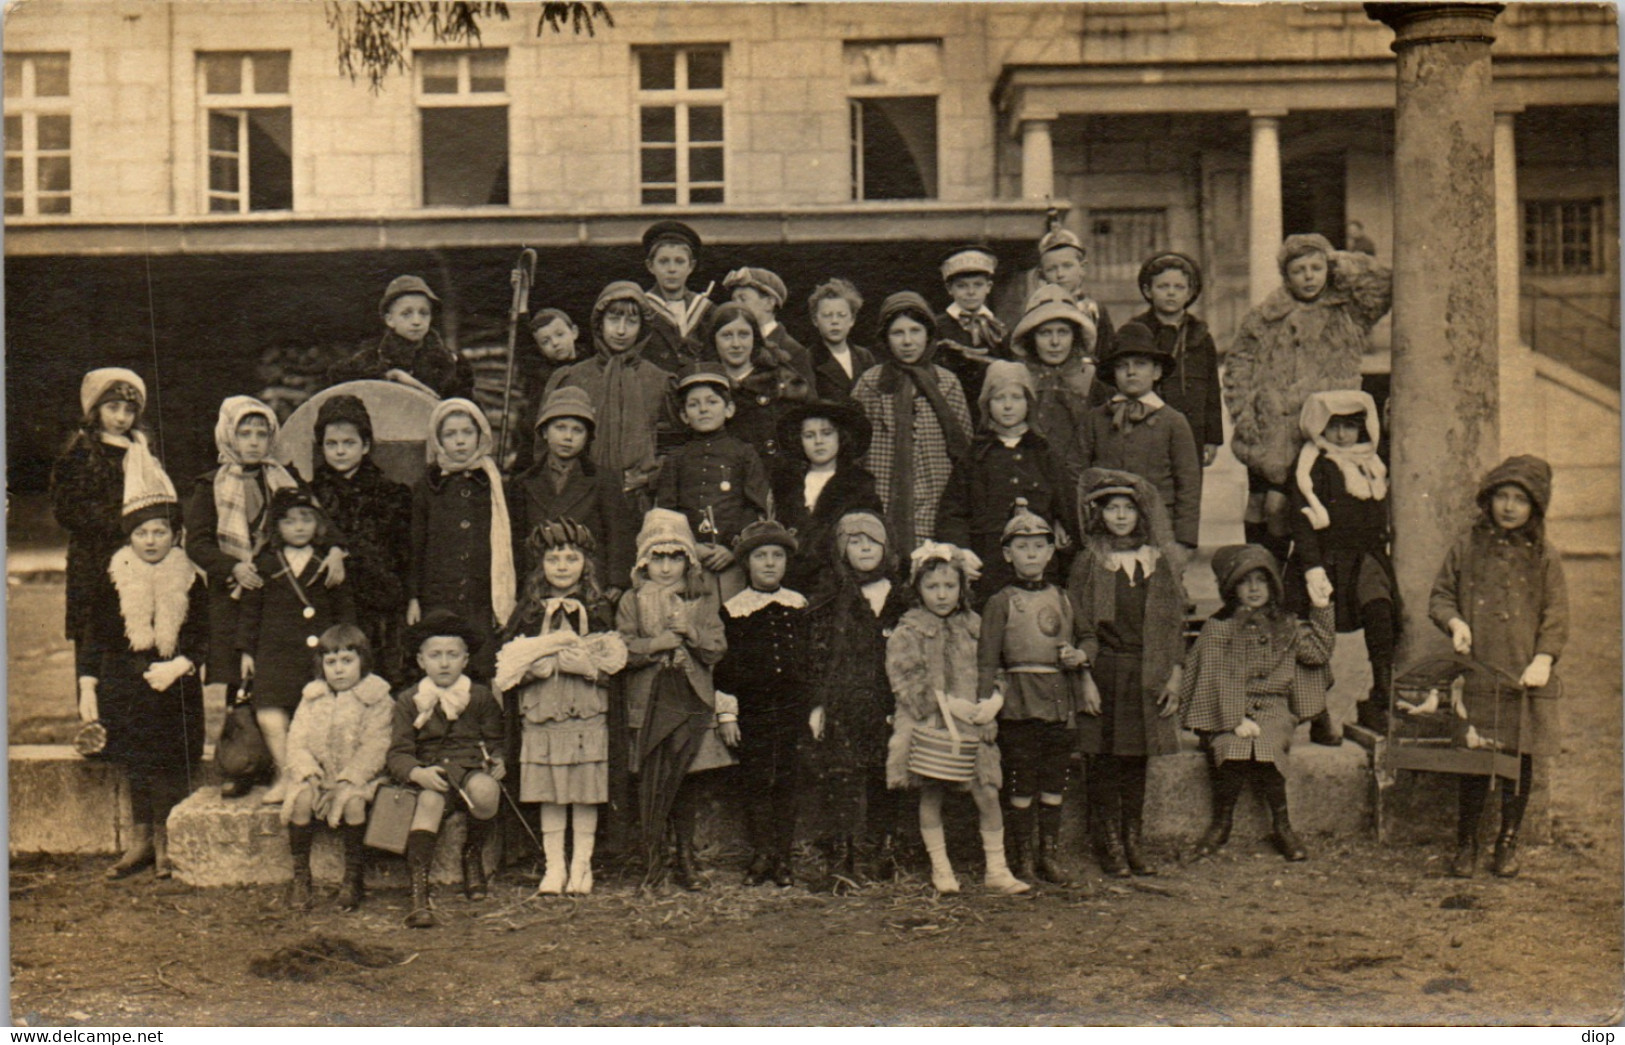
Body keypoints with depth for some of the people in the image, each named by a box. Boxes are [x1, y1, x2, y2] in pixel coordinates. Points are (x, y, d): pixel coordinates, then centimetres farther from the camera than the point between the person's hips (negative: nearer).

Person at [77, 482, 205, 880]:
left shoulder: (189, 579, 1)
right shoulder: (113, 577, 2)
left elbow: (202, 639, 2)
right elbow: (94, 635, 6)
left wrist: (177, 667, -15)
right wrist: (87, 688, 1)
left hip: (174, 687, -1)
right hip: (122, 688, 1)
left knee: (168, 766, -3)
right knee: (135, 765, 4)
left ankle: (166, 844, 9)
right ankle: (140, 842, 15)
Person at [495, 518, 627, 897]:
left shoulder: (599, 610, 4)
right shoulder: (529, 611, 9)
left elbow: (612, 663, -2)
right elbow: (509, 664, 6)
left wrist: (579, 662, -16)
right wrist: (538, 664, -12)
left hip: (587, 712, -1)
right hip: (541, 712, 2)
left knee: (586, 790, 1)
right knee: (549, 793, 4)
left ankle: (581, 865, 10)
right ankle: (554, 866, 10)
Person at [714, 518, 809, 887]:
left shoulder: (800, 606, 9)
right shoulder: (732, 610, 1)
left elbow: (812, 658, 13)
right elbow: (723, 665, 1)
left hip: (792, 708, 2)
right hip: (751, 710, -1)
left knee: (786, 782, 4)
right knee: (755, 781, 1)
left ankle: (782, 856, 11)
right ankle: (760, 854, 10)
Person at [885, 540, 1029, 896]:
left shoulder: (974, 627, 10)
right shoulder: (907, 633, -1)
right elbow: (905, 681, -11)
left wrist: (994, 701, -10)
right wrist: (949, 703, -18)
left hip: (973, 724, 2)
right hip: (927, 725, -2)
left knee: (987, 794, -3)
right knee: (930, 795, 4)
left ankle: (997, 868, 9)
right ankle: (940, 867, 18)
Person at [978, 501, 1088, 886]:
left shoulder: (1061, 599, 14)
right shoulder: (1001, 602, 0)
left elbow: (1076, 646, 24)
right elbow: (986, 659, -3)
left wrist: (1078, 657, 0)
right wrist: (985, 705, -11)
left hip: (1060, 703, 4)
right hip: (1018, 704, -4)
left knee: (1055, 785, 7)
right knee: (1021, 785, -1)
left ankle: (1050, 855, 17)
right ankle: (1024, 858, 9)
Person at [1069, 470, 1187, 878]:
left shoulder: (1158, 562, 7)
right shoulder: (1089, 562, 1)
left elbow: (1174, 623, 8)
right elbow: (1080, 625, -3)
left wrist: (1175, 675, 1)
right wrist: (1085, 679, -10)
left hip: (1147, 676, 2)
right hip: (1104, 672, -2)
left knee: (1137, 760, 7)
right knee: (1104, 760, 1)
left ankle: (1135, 842, 14)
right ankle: (1109, 845, 8)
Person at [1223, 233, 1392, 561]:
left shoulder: (1349, 312, 7)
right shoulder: (1265, 316, 10)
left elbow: (1384, 285, -7)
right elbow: (1238, 362, 14)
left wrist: (1339, 263, 1)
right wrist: (1243, 412, 2)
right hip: (1273, 433, 1)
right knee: (1266, 505, 2)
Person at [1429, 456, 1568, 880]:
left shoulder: (1544, 557, 5)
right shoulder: (1466, 548, 6)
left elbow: (1556, 616, 4)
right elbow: (1440, 595, 13)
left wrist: (1543, 659, -10)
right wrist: (1454, 622, -8)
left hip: (1525, 680, 0)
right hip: (1476, 676, 0)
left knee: (1519, 761, 6)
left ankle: (1508, 843, 20)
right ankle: (1466, 842, 13)